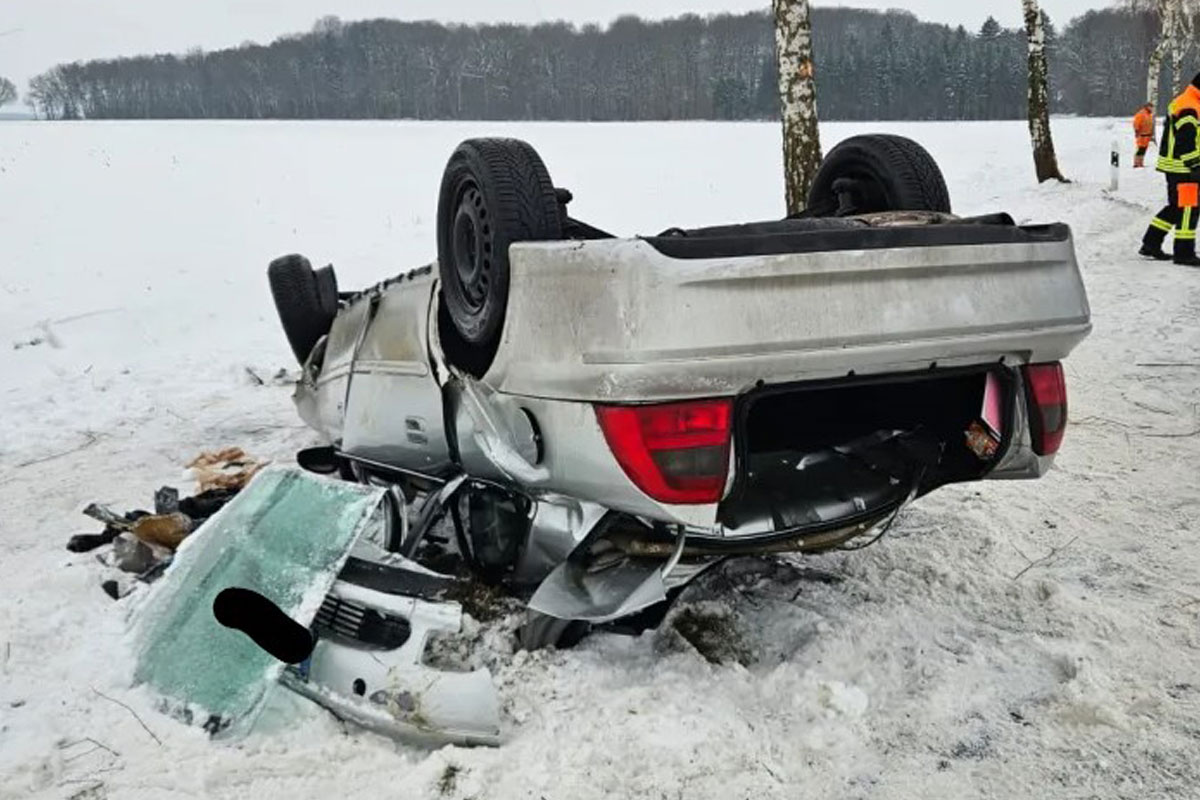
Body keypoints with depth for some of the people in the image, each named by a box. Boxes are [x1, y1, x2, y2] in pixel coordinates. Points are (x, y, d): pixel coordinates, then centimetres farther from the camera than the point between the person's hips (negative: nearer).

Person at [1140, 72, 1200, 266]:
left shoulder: (1181, 103, 16)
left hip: (1174, 165, 11)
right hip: (1183, 168, -11)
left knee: (1176, 207, 17)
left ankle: (1151, 244, 21)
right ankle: (1184, 252, 0)